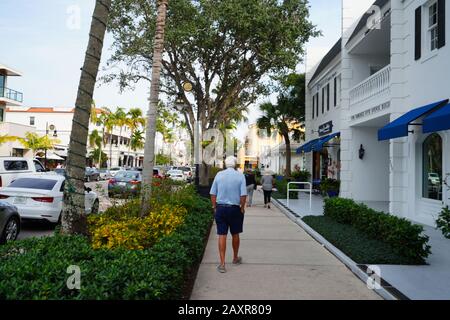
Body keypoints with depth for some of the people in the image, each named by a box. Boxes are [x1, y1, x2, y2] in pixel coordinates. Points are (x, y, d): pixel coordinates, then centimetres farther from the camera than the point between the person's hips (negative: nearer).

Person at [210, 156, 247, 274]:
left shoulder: (219, 175, 0)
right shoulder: (240, 175, -6)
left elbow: (213, 193, 0)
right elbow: (243, 195, -11)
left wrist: (215, 207, 10)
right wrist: (242, 208, 3)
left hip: (220, 208, 1)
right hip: (235, 208, -1)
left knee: (222, 235, 4)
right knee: (235, 234, 16)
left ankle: (222, 263, 4)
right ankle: (235, 258, 34)